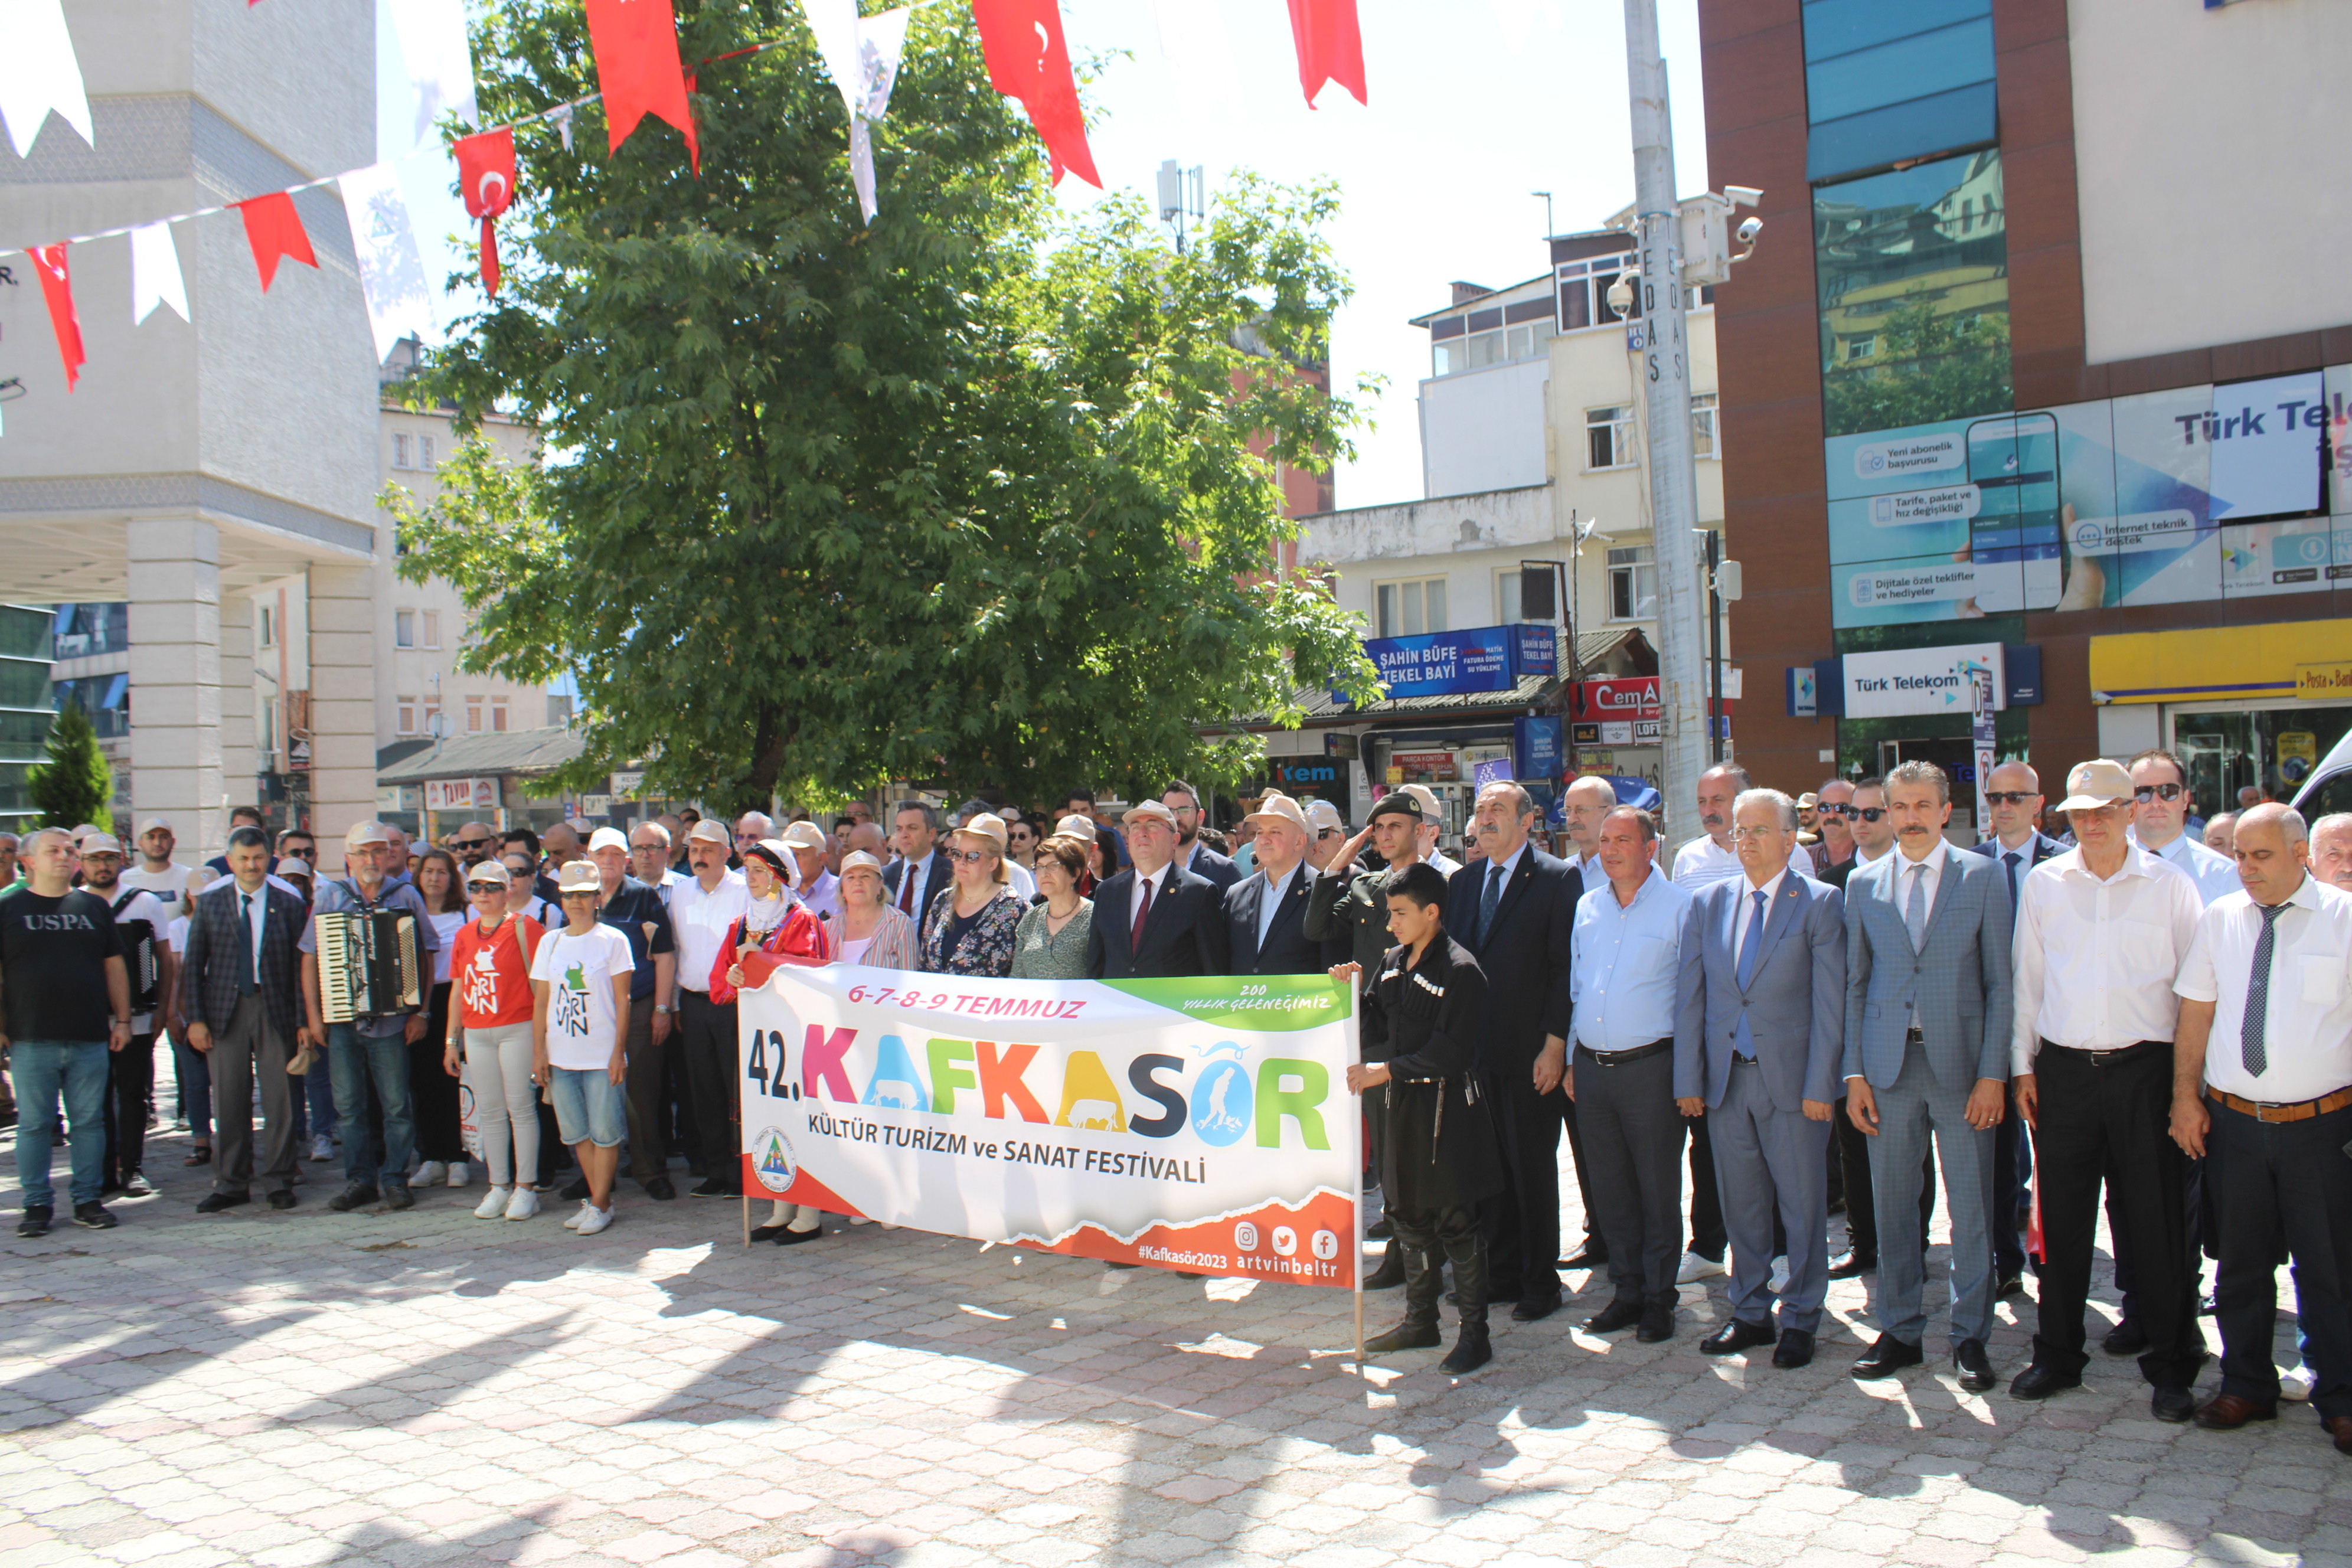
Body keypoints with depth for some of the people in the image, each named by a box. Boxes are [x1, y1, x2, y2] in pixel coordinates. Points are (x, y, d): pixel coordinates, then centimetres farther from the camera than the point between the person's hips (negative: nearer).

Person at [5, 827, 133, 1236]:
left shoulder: (94, 907, 11)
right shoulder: (9, 908, 4)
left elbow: (115, 967, 13)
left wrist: (122, 1019, 7)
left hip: (90, 1038, 2)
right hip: (30, 1041, -2)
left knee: (89, 1122, 5)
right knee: (34, 1125, 3)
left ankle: (87, 1200, 13)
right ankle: (37, 1204, 13)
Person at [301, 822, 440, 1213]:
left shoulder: (406, 896, 2)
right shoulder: (331, 896, 5)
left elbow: (426, 957, 3)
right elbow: (310, 958, 7)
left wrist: (420, 1012, -2)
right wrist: (313, 1014, 1)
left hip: (391, 1019, -1)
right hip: (342, 1018, 2)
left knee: (396, 1103, 2)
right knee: (348, 1104, 7)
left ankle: (395, 1179, 12)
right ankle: (360, 1179, 17)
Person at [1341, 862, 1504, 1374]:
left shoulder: (1460, 970, -14)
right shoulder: (1392, 962, 9)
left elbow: (1451, 1052, -19)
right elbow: (1376, 1027, 12)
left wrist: (1386, 1071, -20)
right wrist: (1350, 993, -3)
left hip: (1446, 1106, -8)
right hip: (1402, 1101, 8)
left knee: (1455, 1221, -1)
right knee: (1408, 1215, 15)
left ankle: (1474, 1333, 10)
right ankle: (1420, 1321, 29)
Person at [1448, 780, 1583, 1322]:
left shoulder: (1558, 879, -6)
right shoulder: (1462, 881, 13)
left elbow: (1566, 967, -9)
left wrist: (1555, 1044, -13)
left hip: (1530, 1053, -5)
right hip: (1473, 1049, 5)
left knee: (1533, 1169, 5)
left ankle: (1540, 1282, 17)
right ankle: (1500, 1273, 23)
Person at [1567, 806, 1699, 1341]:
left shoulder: (1679, 906, -4)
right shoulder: (1587, 907, 11)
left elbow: (1688, 994, -4)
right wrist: (1571, 1060, 12)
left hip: (1648, 1066, -5)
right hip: (1591, 1067, 5)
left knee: (1658, 1187, 4)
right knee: (1609, 1186, 11)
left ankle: (1658, 1297, 15)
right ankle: (1627, 1290, 23)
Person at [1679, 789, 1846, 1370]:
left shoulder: (1821, 903, -3)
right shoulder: (1709, 902, 8)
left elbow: (1829, 1001, -6)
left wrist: (1819, 1086, -11)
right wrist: (1689, 1079, 2)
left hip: (1792, 1079, -3)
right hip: (1726, 1078, 4)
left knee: (1802, 1206, 5)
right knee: (1741, 1203, 12)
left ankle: (1800, 1320, 19)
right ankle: (1751, 1314, 25)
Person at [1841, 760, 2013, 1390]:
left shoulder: (1983, 877, 1)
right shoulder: (1863, 884, 8)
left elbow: (2000, 982, 0)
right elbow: (1854, 983, 9)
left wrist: (1992, 1073, -6)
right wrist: (1855, 1073, 3)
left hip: (1960, 1062, -2)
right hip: (1888, 1062, 2)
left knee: (1971, 1206, 4)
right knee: (1892, 1202, 9)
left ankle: (1971, 1336, 18)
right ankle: (1899, 1330, 22)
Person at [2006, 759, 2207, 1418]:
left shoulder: (2169, 886, 1)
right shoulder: (2043, 885, 6)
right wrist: (2023, 1065, 7)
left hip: (2144, 1068, -2)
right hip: (2063, 1068, 2)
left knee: (2158, 1220, 3)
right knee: (2062, 1219, 9)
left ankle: (2172, 1365, 17)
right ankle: (2058, 1354, 22)